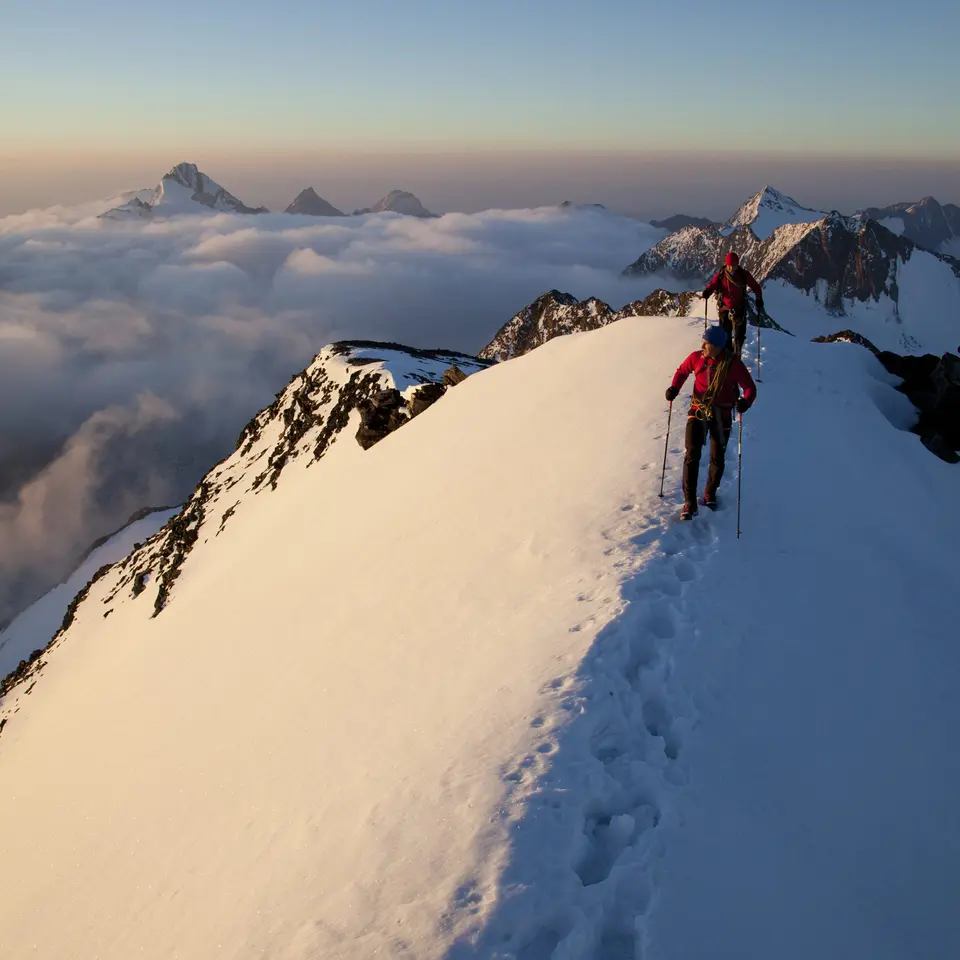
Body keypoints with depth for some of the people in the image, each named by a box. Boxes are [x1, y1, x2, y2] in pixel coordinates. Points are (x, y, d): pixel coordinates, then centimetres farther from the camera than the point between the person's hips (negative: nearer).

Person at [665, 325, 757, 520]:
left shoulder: (733, 364, -14)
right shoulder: (696, 358, -8)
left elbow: (750, 387, -9)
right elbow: (682, 371, 12)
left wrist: (745, 402, -31)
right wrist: (674, 388, -7)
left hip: (721, 416, 0)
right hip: (698, 411, 0)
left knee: (717, 459, 12)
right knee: (692, 455, -12)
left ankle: (710, 493, 38)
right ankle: (690, 502, -8)